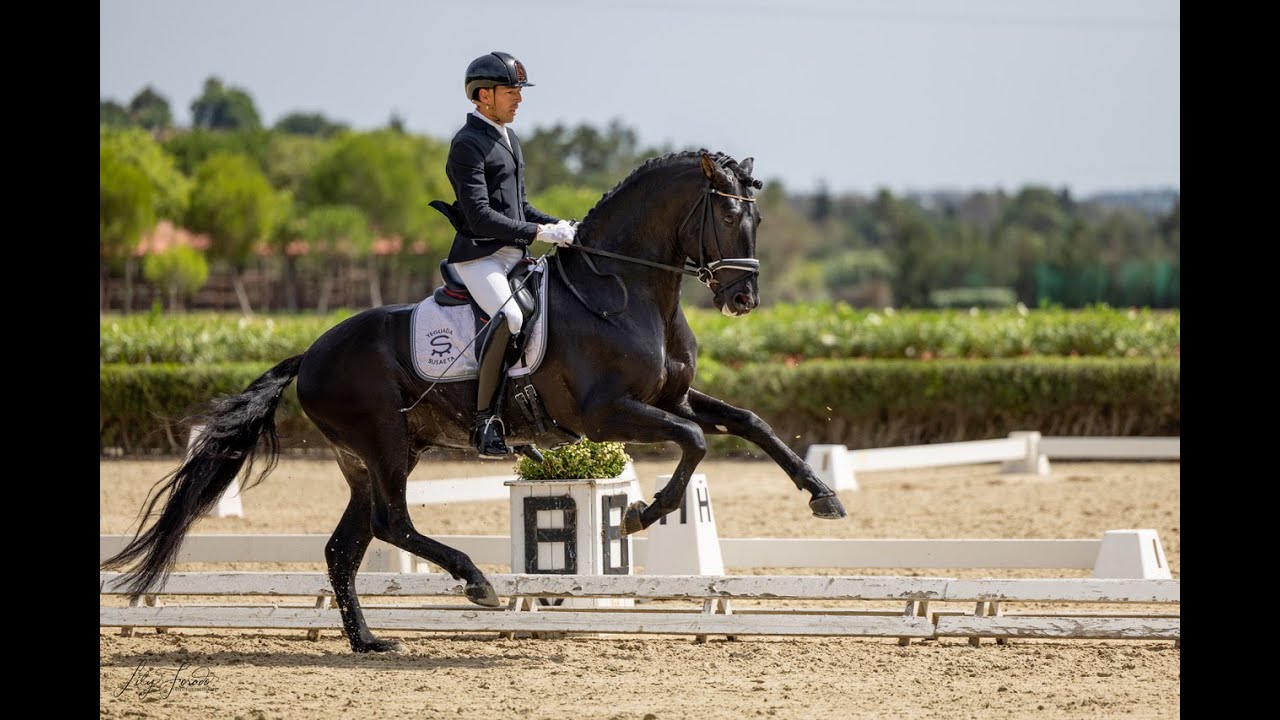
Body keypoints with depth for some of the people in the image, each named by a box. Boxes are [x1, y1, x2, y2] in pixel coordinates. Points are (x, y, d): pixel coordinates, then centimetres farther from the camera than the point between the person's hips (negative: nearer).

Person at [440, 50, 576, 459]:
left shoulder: (509, 140, 20)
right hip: (479, 256, -10)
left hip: (514, 256, 10)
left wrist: (558, 225, 10)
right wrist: (540, 233, -20)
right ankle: (485, 421, -26)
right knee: (509, 318, -32)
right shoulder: (467, 145, -10)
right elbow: (480, 216, -18)